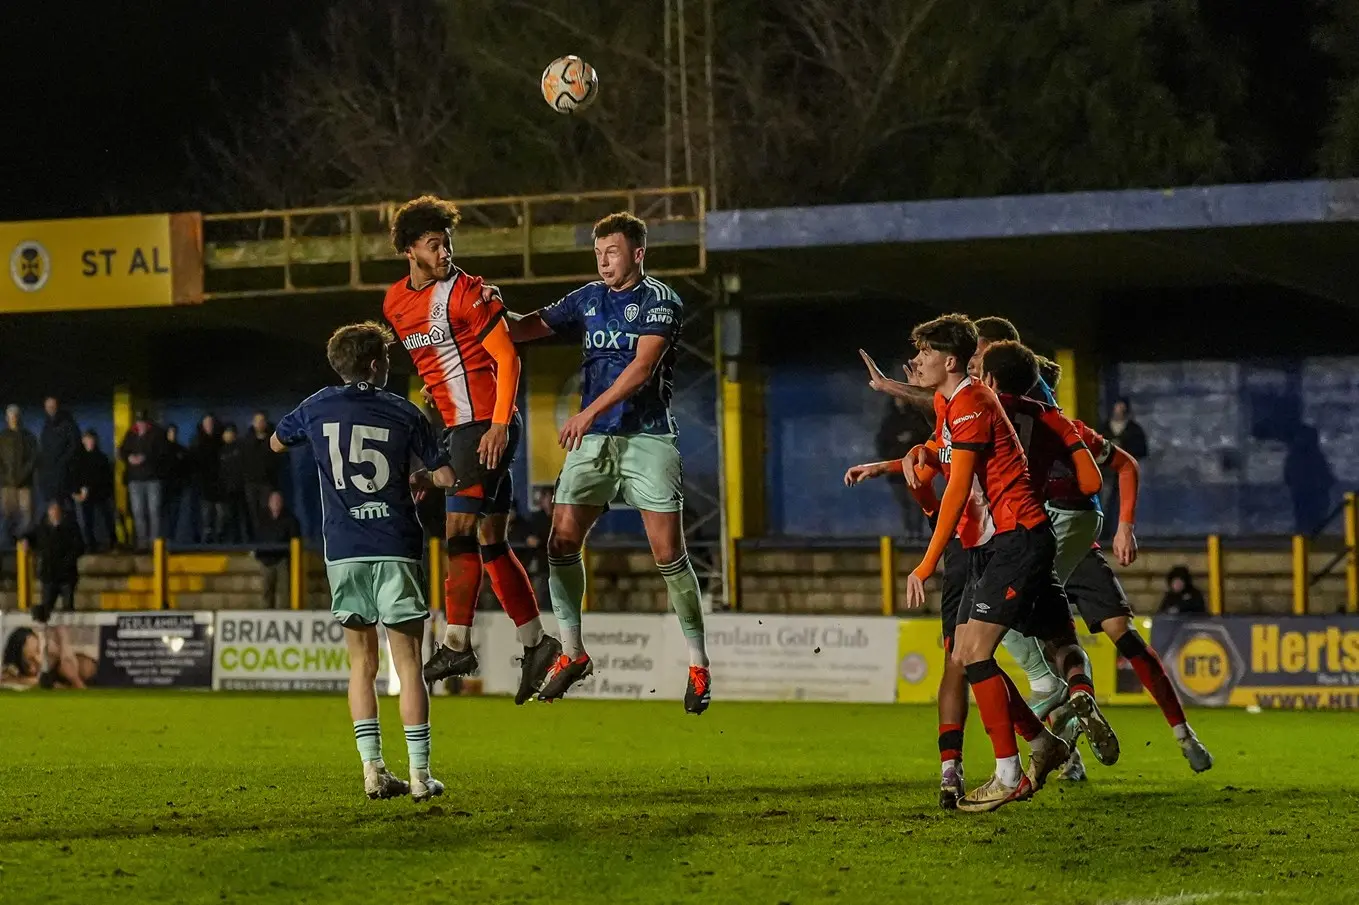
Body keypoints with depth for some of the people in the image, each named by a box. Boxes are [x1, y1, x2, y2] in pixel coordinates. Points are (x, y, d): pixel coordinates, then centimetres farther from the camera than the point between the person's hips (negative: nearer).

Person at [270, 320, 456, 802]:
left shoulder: (319, 407, 5)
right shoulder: (403, 413, -1)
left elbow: (277, 441, 24)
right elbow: (446, 476, -2)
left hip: (343, 553, 2)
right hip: (396, 551, -2)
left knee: (361, 663, 9)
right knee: (407, 663, 1)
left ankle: (373, 769, 1)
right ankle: (420, 774, -3)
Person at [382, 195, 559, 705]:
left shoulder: (467, 292, -10)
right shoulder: (395, 302, 12)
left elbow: (507, 358, -12)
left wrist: (499, 425, -20)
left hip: (486, 426, -8)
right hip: (454, 428, 8)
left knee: (460, 530, -13)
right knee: (490, 542, 9)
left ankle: (456, 644, -13)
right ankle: (535, 643, 14)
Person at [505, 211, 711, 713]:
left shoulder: (659, 300, -6)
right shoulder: (588, 299, 12)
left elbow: (642, 366, -16)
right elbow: (531, 326, 14)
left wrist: (591, 412, -24)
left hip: (647, 437, -5)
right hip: (593, 439, 5)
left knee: (668, 552, -8)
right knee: (562, 541, -4)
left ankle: (698, 664, 1)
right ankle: (572, 652, 9)